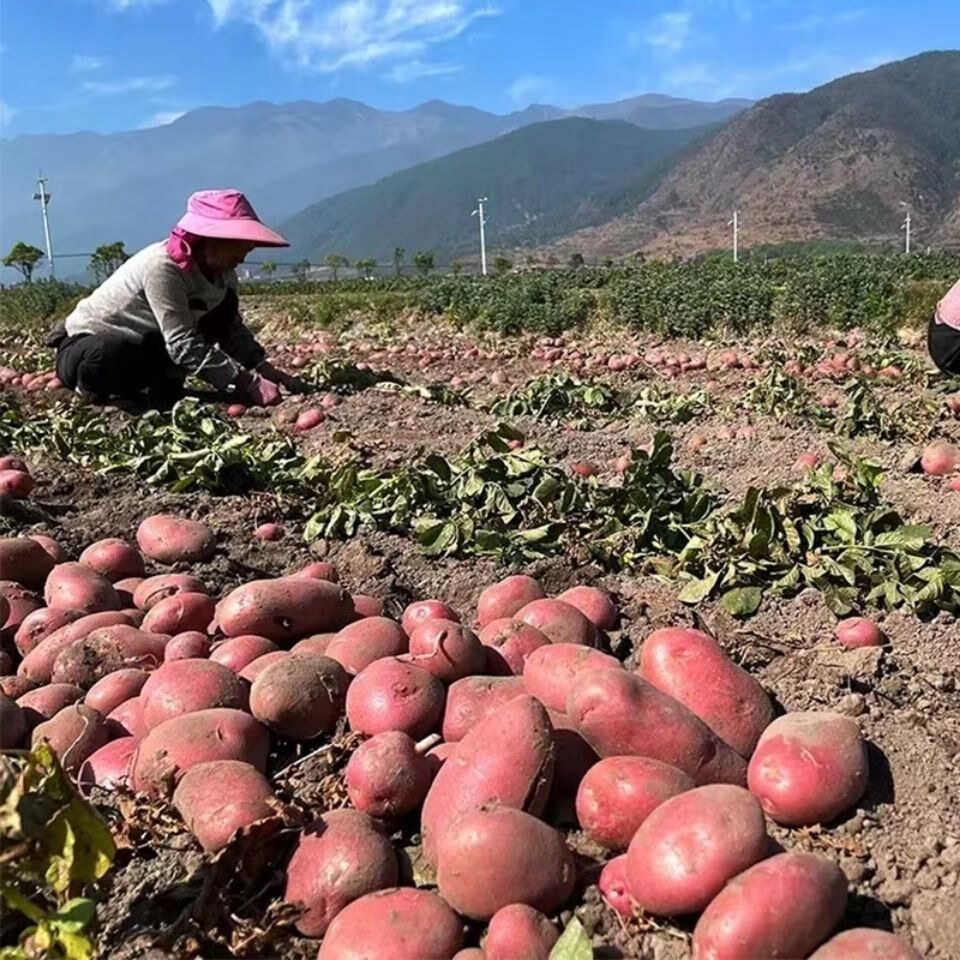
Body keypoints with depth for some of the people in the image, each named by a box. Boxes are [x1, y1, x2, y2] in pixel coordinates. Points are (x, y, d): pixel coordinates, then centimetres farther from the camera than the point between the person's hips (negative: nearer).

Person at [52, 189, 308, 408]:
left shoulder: (219, 270, -8)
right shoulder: (162, 267, -31)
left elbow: (232, 328, 2)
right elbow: (184, 346, -35)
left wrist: (268, 371, -13)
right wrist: (248, 385, -38)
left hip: (141, 346, 7)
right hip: (84, 348, -7)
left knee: (225, 306, -5)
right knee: (111, 354, -44)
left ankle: (162, 384, -4)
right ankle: (94, 388, -7)